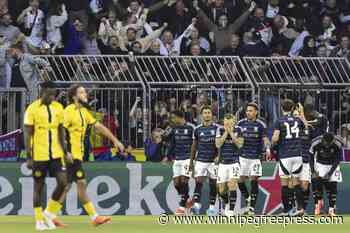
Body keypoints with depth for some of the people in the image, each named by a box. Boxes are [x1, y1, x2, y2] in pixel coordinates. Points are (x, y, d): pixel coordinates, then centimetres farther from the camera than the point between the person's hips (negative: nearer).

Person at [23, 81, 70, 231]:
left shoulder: (58, 108, 6)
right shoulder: (32, 109, -9)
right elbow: (27, 134, -8)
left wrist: (65, 152, 12)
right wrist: (29, 157, -12)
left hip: (55, 154, 4)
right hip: (39, 155, -4)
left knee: (63, 182, -5)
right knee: (39, 186, 3)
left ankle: (49, 213, 12)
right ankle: (39, 221, 12)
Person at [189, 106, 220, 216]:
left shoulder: (216, 128, -1)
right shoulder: (197, 129, 6)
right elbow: (194, 146, 13)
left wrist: (218, 156, -12)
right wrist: (191, 161, 12)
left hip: (213, 160, -1)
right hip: (200, 160, 1)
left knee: (213, 184, 4)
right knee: (199, 182, -10)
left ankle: (212, 206, 11)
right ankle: (196, 204, -18)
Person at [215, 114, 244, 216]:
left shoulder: (237, 130, -2)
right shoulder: (220, 130, 1)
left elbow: (239, 144, -10)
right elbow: (218, 144, -10)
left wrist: (231, 133, -15)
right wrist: (226, 132, -14)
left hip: (234, 162, -2)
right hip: (222, 163, 2)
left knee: (232, 184, -21)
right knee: (222, 190, 4)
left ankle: (231, 210, -18)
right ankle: (227, 203, 36)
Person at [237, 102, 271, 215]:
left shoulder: (260, 124, -1)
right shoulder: (241, 123, 6)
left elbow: (265, 138, -4)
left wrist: (267, 149, -20)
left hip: (256, 157, -3)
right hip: (243, 156, 3)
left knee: (254, 181, -7)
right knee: (240, 180, 3)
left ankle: (252, 207, -3)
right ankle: (247, 199, 28)